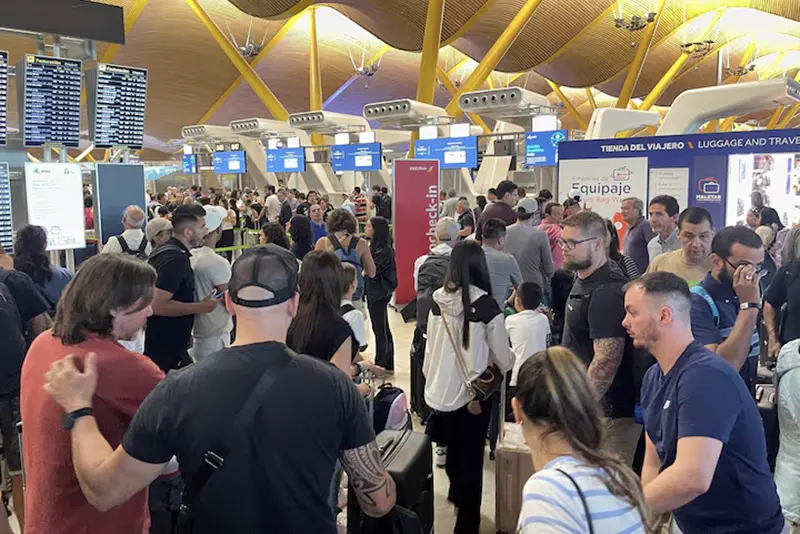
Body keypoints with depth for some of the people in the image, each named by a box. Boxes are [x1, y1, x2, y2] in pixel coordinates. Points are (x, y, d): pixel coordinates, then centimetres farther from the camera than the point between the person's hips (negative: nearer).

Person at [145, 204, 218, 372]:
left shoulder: (166, 250, 9)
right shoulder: (176, 258, -23)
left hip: (159, 341, 10)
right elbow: (158, 305, -30)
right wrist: (200, 307, -22)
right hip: (166, 347, -10)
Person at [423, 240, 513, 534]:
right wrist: (511, 365, 15)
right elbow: (502, 356, -8)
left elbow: (430, 347, 3)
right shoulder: (486, 306, -17)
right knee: (470, 456, 11)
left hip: (441, 389, 4)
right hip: (475, 392, -4)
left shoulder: (438, 302, -7)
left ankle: (457, 495, 50)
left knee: (453, 450, 26)